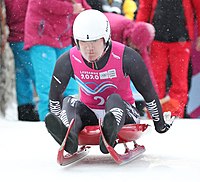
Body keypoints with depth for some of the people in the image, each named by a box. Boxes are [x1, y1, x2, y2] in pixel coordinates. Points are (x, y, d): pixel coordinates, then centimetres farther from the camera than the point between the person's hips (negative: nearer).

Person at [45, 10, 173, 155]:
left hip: (122, 112, -2)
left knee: (114, 99, -33)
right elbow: (54, 96, 7)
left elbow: (148, 92, -4)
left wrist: (160, 124, 6)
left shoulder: (126, 57, -16)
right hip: (89, 115, 2)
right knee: (69, 102, -26)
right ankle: (68, 136, -61)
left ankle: (110, 131, -68)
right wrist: (57, 126, 12)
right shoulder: (68, 61, -11)